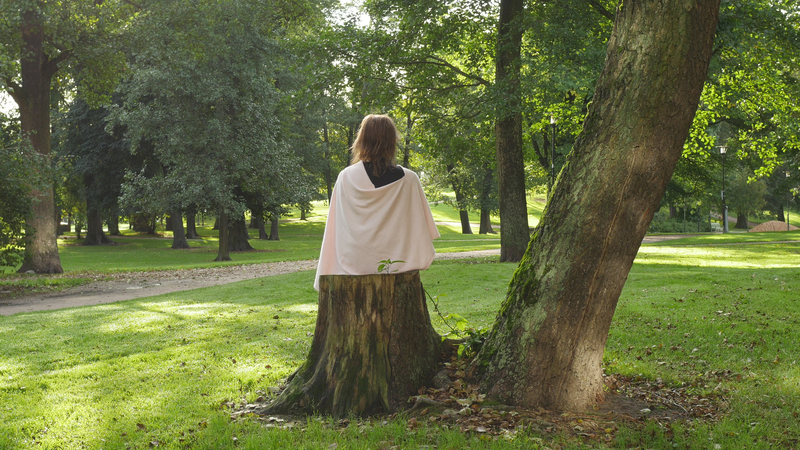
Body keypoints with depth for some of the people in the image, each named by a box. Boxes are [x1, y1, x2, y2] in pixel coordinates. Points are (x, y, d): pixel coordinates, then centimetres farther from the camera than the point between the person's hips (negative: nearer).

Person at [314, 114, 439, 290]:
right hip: (397, 262, 0)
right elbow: (421, 230, 0)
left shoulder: (346, 178, -5)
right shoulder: (408, 179, -7)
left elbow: (336, 231, -1)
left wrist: (327, 275, 6)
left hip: (355, 264, 0)